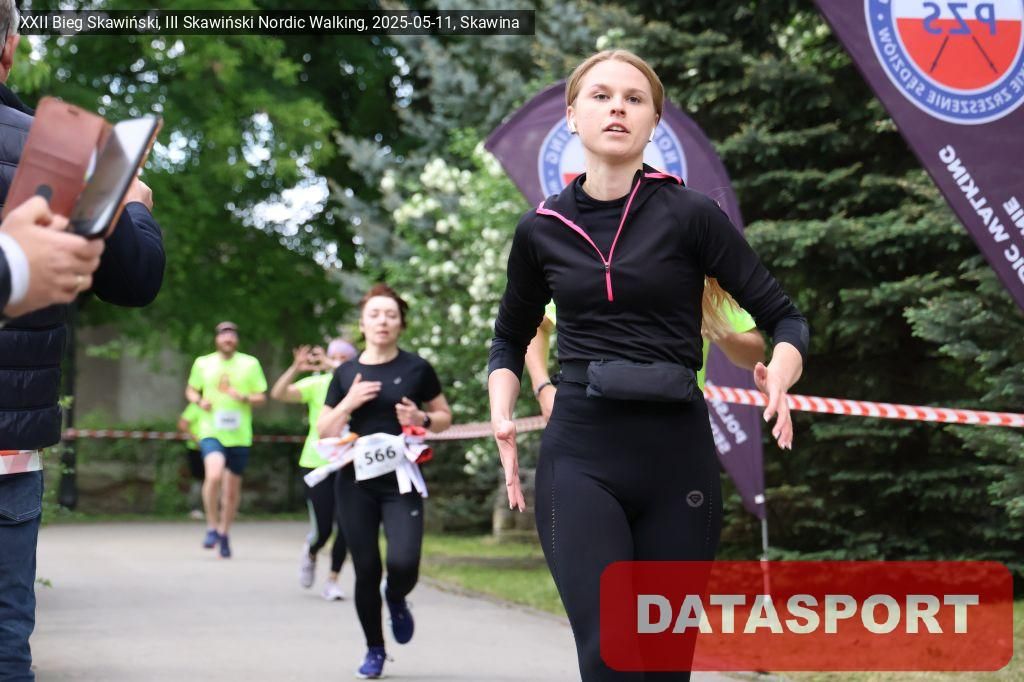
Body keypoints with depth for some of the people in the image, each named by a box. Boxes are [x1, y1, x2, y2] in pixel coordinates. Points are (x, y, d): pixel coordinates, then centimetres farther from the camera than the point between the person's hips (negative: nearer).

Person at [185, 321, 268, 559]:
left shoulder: (250, 364, 5)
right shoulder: (203, 363, 6)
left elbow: (262, 397, 7)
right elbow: (190, 390, 18)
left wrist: (245, 398, -14)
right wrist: (199, 401, -4)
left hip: (239, 435, 1)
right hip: (211, 432, -1)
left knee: (232, 488, 8)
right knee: (214, 475, -26)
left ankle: (224, 532, 29)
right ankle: (212, 527, -8)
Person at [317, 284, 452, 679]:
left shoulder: (416, 369, 1)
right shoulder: (346, 374, 6)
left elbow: (445, 417, 12)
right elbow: (324, 431, 8)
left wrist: (423, 419, -10)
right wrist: (349, 402, -9)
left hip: (402, 482, -1)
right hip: (356, 483, 2)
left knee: (404, 564, -17)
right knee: (366, 570, 3)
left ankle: (396, 600, 21)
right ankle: (374, 650, 21)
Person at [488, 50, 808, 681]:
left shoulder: (691, 215, -2)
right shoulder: (543, 229, 6)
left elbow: (785, 319, -1)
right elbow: (510, 339, 22)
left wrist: (778, 380, -23)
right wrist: (503, 419, 4)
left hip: (677, 456, 0)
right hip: (580, 459, 0)